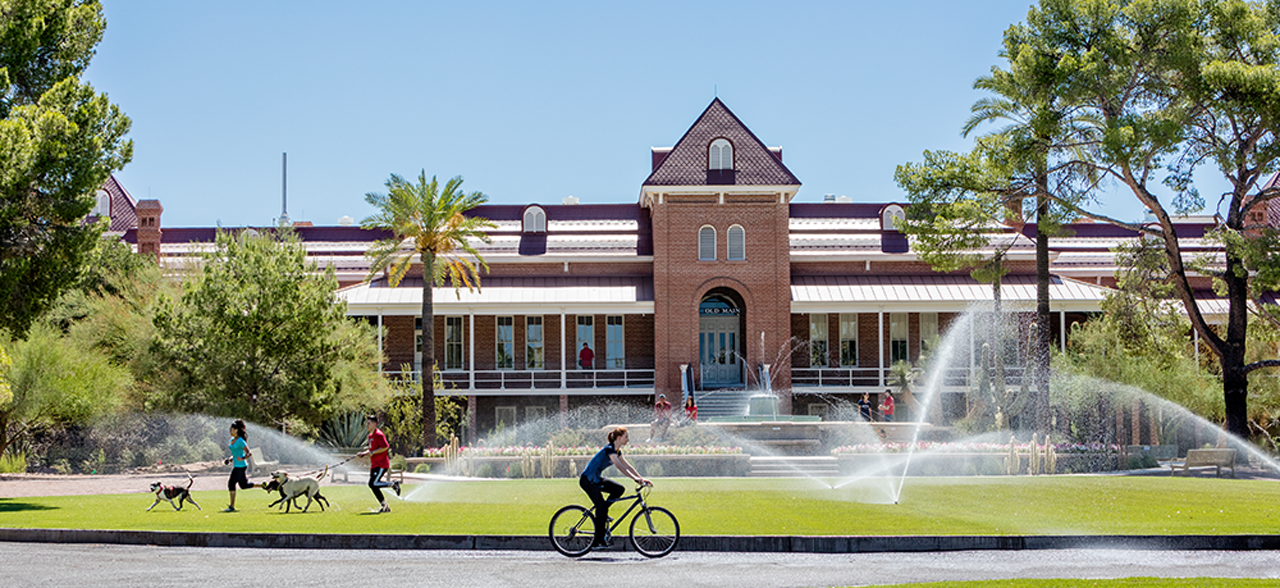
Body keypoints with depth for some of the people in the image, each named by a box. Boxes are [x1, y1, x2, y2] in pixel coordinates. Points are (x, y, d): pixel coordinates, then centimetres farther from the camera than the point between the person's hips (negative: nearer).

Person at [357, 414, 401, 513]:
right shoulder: (370, 435, 18)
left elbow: (386, 446, -21)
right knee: (373, 485, 6)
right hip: (374, 465, 10)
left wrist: (373, 452, -19)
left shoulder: (378, 434, -13)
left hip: (381, 464, -10)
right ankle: (385, 507, 12)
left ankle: (394, 484, -2)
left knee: (373, 484, -19)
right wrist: (363, 454, 11)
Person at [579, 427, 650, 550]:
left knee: (619, 489, -5)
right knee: (602, 507, -15)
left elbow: (627, 466, 9)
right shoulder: (609, 449, -20)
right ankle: (597, 541, -10)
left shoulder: (617, 451, 8)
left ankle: (601, 512, 8)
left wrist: (642, 478, 0)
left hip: (596, 479, 9)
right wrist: (635, 478, -39)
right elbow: (619, 466, -31)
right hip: (588, 480, -9)